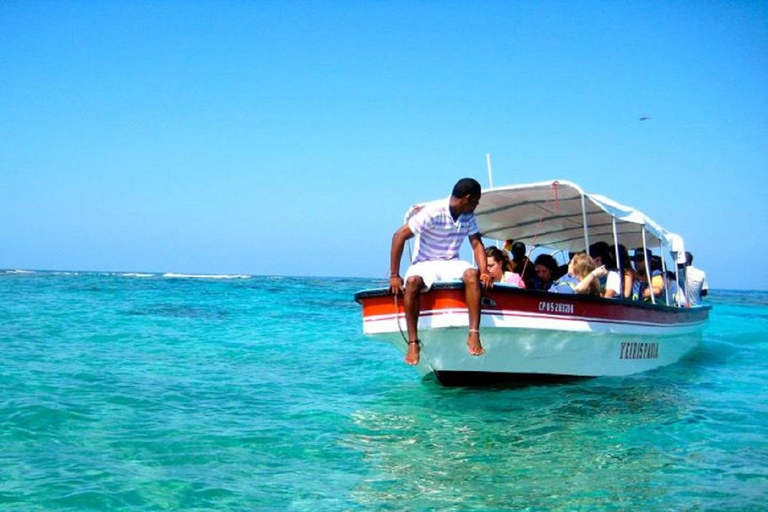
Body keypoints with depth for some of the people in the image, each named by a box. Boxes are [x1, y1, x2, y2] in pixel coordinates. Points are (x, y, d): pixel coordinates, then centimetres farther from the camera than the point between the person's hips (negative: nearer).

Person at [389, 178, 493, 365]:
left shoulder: (468, 217, 4)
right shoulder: (433, 212, -16)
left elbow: (476, 244, 6)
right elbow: (399, 236, -18)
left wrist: (484, 271, -14)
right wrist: (394, 276, -19)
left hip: (451, 264, 4)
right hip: (424, 264, -4)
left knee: (472, 275, -30)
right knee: (412, 282, -37)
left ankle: (474, 335, -32)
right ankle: (413, 342, -30)